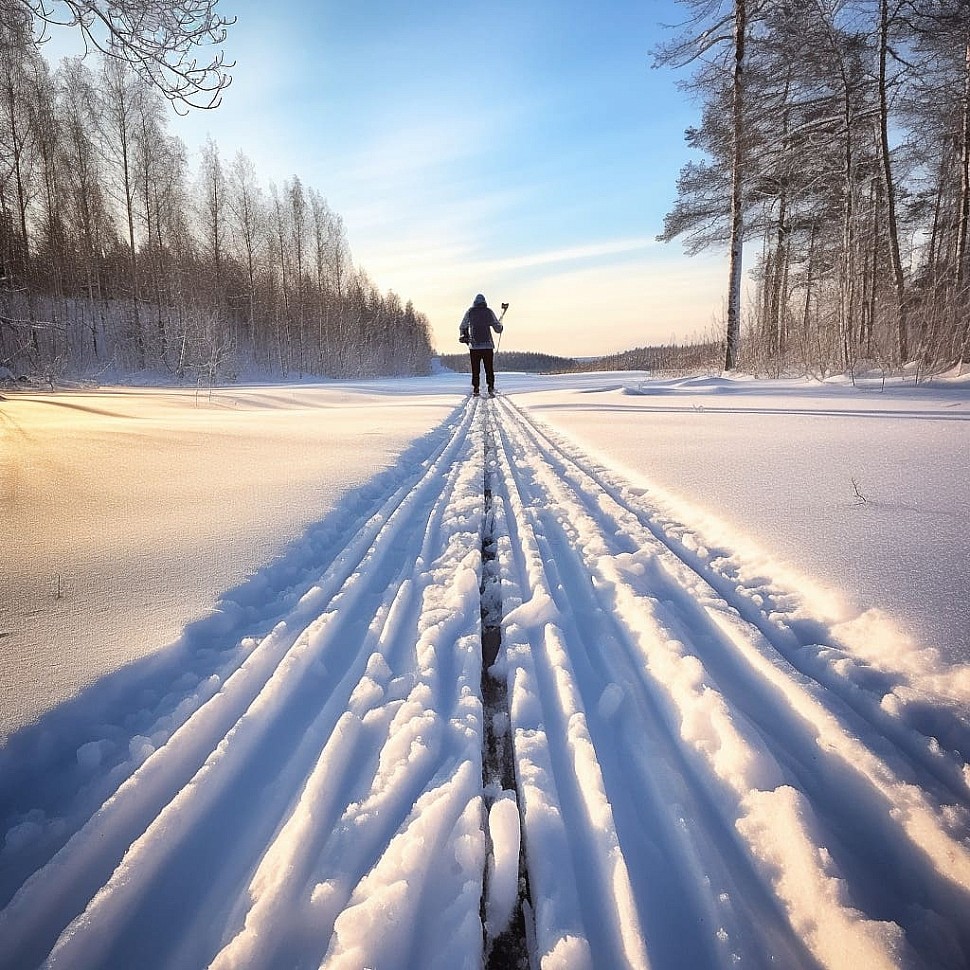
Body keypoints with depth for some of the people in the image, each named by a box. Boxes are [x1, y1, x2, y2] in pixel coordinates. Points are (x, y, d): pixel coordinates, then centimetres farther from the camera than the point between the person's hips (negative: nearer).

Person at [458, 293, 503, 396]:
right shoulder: (489, 311, 4)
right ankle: (491, 388, -5)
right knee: (489, 369, 5)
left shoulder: (469, 311, 5)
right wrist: (500, 327, 27)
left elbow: (462, 328, 8)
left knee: (475, 370, 7)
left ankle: (475, 389, 4)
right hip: (488, 346, 0)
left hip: (474, 346, 0)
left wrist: (462, 336, 28)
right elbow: (498, 329, 4)